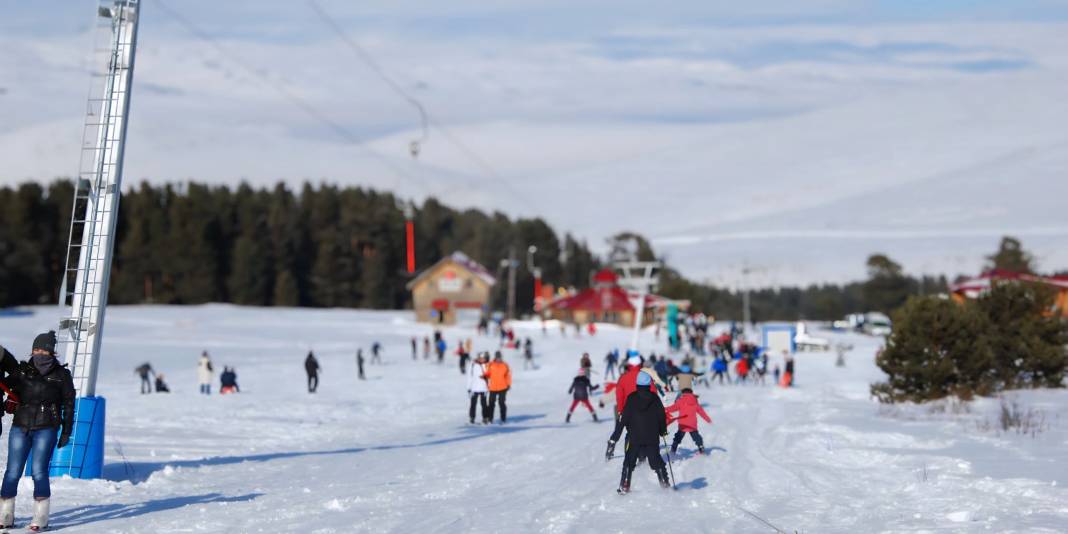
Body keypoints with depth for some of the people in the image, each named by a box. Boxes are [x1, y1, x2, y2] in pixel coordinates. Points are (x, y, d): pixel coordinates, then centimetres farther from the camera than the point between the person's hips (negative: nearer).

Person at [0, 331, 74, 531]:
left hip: (46, 429, -2)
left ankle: (40, 518, -1)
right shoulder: (22, 371, 8)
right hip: (20, 427, 2)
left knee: (39, 471, -8)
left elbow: (68, 404, 6)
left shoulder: (61, 375, 4)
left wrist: (66, 432, 3)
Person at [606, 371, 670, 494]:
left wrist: (614, 438, -5)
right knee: (656, 461, 15)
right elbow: (662, 415, 4)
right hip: (652, 438, 1)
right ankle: (664, 482, 14)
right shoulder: (654, 398, -3)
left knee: (629, 462, 7)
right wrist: (663, 430, 23)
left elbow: (623, 419, -8)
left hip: (634, 438, -1)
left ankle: (624, 486, -2)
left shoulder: (631, 398, -7)